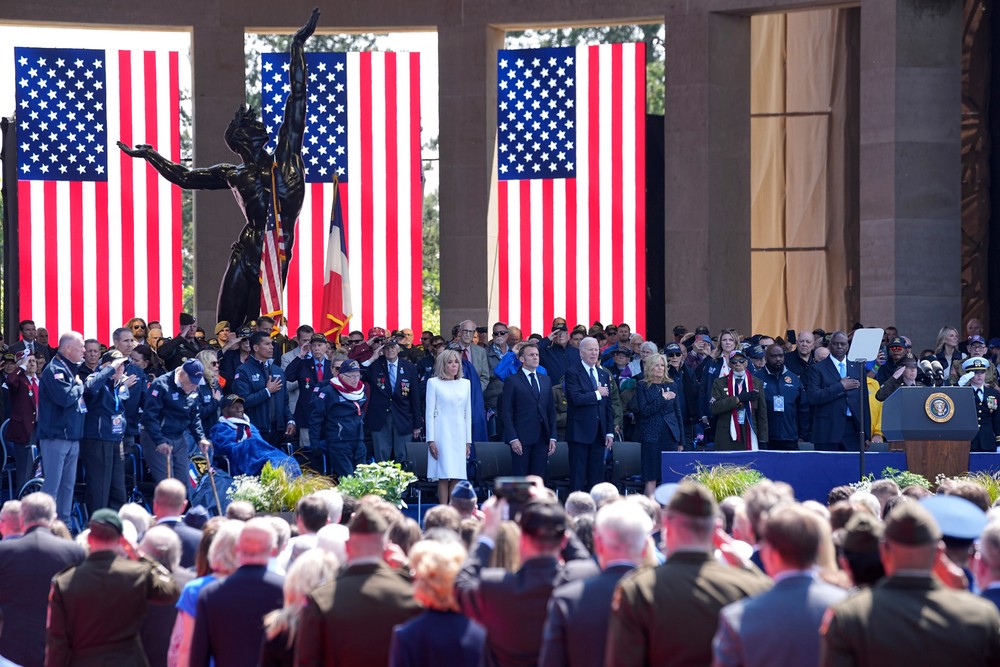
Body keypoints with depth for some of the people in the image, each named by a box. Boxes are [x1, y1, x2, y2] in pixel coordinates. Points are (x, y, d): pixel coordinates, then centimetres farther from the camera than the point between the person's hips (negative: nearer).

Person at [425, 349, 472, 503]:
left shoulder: (465, 384, 14)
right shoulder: (434, 383, 3)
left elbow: (468, 413, 15)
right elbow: (429, 413, 0)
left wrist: (468, 441, 11)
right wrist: (431, 440, -7)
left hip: (459, 434, 4)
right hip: (442, 433, -4)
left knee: (456, 476, -1)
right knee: (444, 476, -8)